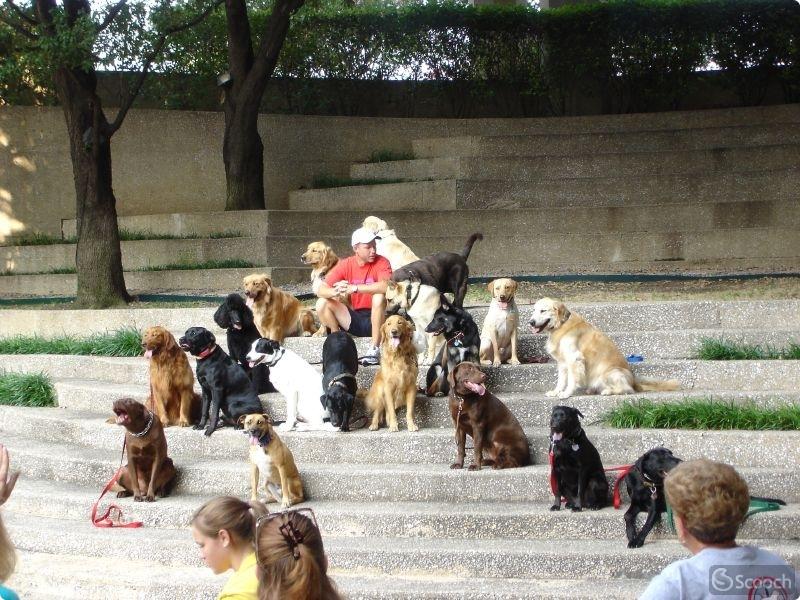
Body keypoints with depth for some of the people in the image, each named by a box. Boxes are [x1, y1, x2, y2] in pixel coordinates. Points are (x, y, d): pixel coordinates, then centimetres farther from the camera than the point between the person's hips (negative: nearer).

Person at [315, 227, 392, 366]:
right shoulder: (345, 264, -2)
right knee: (322, 304, -14)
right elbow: (321, 290, -8)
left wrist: (354, 288, -35)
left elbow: (385, 286, -32)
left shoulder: (381, 263, -11)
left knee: (379, 296, -33)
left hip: (374, 319, -3)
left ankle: (375, 350, -27)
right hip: (354, 320, 3)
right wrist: (336, 292, -32)